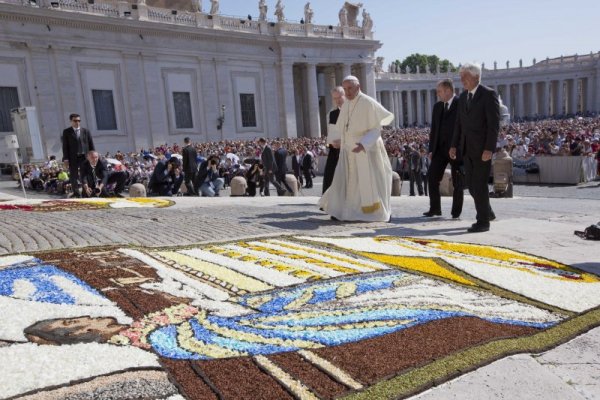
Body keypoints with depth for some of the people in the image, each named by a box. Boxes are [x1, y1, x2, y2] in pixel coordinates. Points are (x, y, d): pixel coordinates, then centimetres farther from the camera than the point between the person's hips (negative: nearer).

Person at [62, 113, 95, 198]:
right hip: (73, 158, -1)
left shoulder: (86, 131, 10)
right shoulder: (66, 132, 6)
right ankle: (76, 193, 6)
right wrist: (66, 159, -7)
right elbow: (65, 146, 1)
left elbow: (91, 145, 9)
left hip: (85, 157, 1)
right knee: (73, 176, 1)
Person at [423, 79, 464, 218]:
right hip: (440, 148, 6)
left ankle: (456, 211, 13)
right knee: (432, 177, -1)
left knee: (457, 182, 3)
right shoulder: (437, 106, 13)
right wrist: (431, 149, 8)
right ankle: (435, 208, 9)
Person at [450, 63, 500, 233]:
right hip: (467, 148, 7)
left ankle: (483, 222, 5)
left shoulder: (489, 94, -8)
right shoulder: (463, 96, 14)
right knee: (471, 184, 12)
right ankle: (487, 212, 31)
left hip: (483, 148, -7)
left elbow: (494, 124, -14)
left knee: (479, 185, -6)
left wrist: (489, 149, -20)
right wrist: (454, 145, 8)